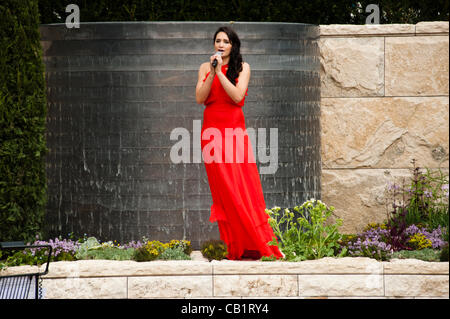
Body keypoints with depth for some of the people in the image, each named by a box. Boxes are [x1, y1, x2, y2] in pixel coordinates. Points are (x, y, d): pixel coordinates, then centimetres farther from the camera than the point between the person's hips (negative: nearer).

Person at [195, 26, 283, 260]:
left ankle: (252, 244, -6)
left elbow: (238, 96, -8)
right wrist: (212, 73, -8)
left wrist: (220, 72, -10)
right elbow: (200, 98, 0)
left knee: (242, 186, -8)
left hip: (235, 128, -1)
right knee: (223, 188, -4)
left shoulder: (242, 67, 6)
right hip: (212, 129, 1)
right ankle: (234, 247, -4)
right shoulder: (205, 68, 12)